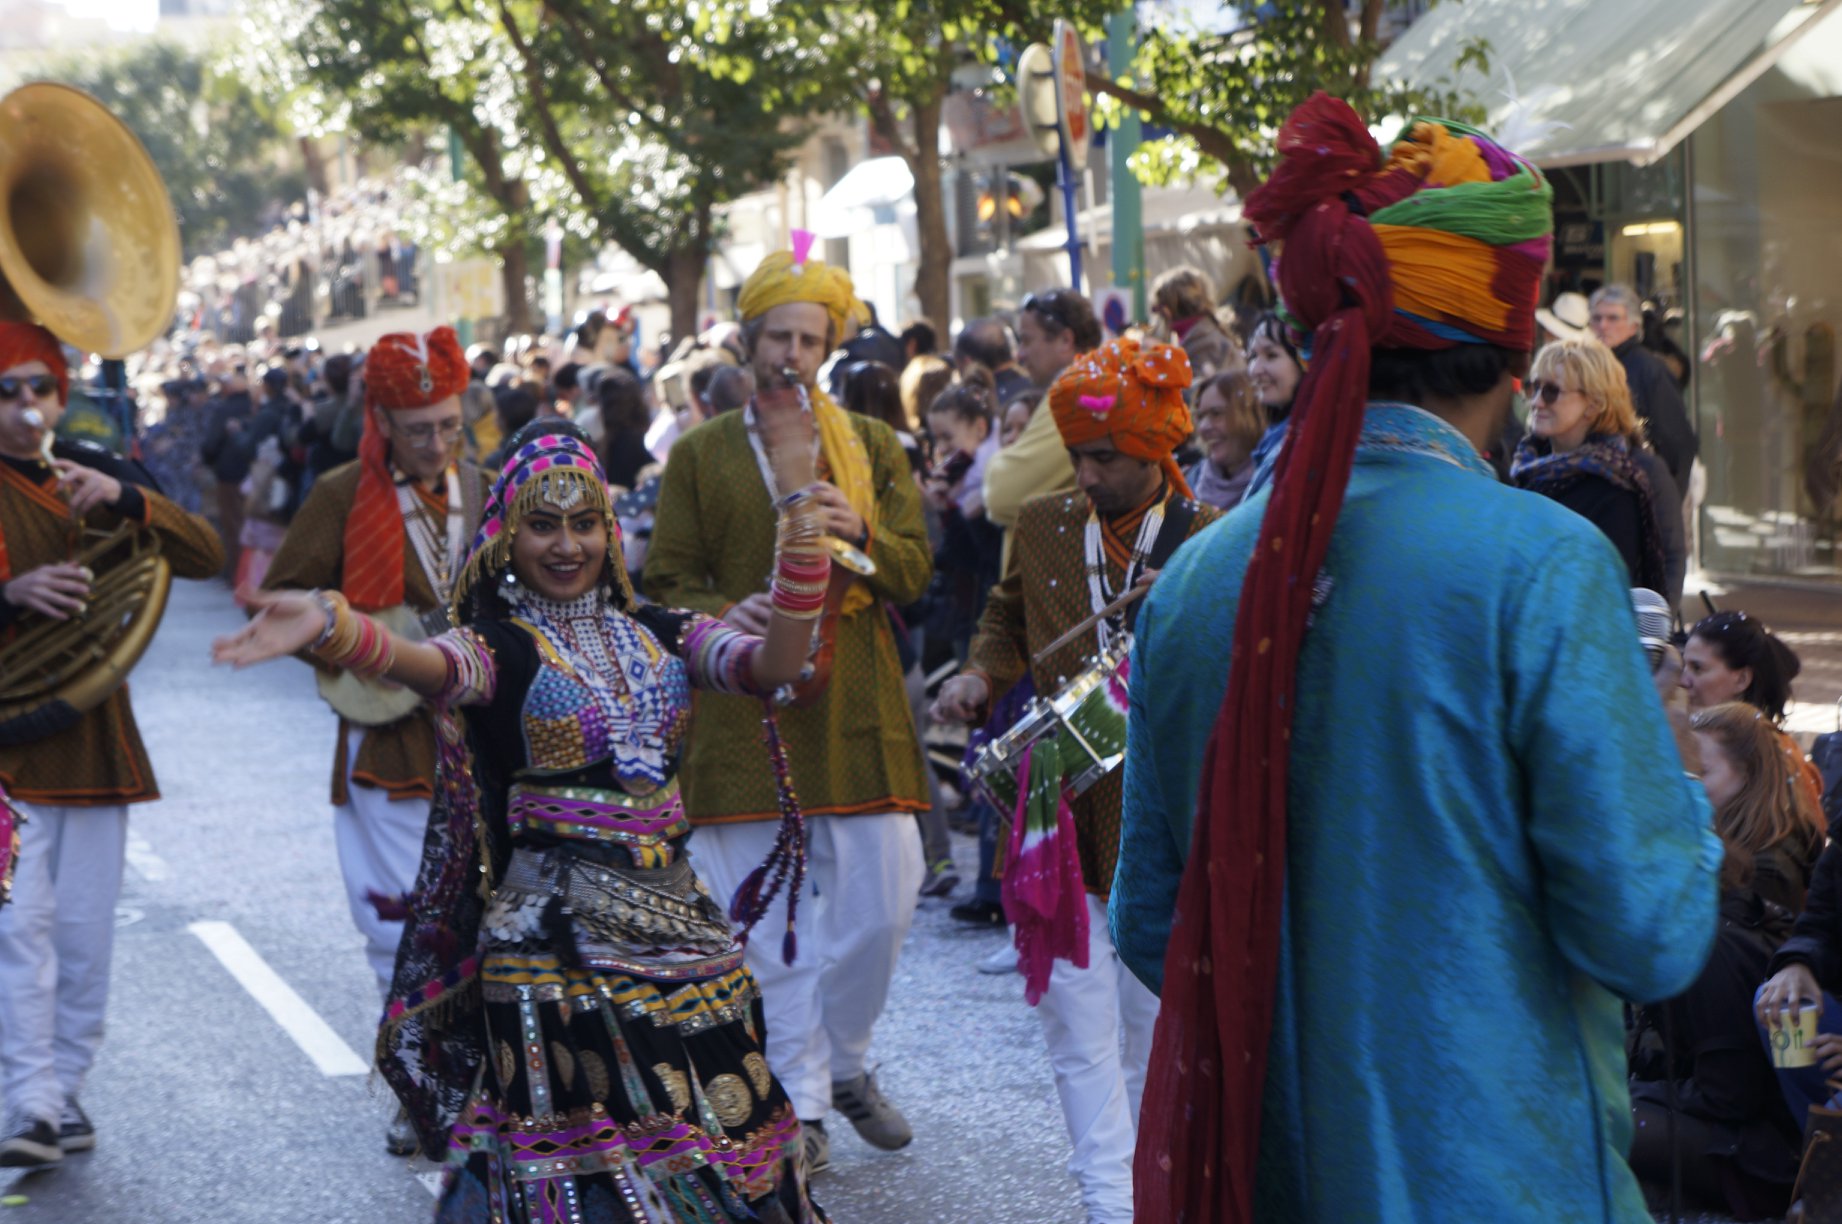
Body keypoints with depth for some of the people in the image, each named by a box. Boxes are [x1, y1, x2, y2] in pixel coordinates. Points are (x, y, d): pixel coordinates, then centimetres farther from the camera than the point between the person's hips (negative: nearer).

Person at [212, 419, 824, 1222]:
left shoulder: (658, 634, 9)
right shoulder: (500, 646, -3)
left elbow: (773, 665, -8)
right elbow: (427, 665, -26)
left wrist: (801, 509, -18)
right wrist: (329, 626, -49)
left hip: (675, 915, 4)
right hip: (557, 936, -4)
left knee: (713, 1132, 7)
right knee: (575, 1151, -4)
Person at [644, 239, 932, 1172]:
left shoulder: (872, 446, 11)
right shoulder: (701, 453, 6)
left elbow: (916, 571, 6)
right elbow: (667, 584, 6)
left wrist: (861, 535, -15)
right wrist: (723, 615, -14)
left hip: (857, 710, 2)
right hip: (748, 708, -2)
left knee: (882, 908, 1)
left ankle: (843, 1063, 25)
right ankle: (800, 1104, 11)